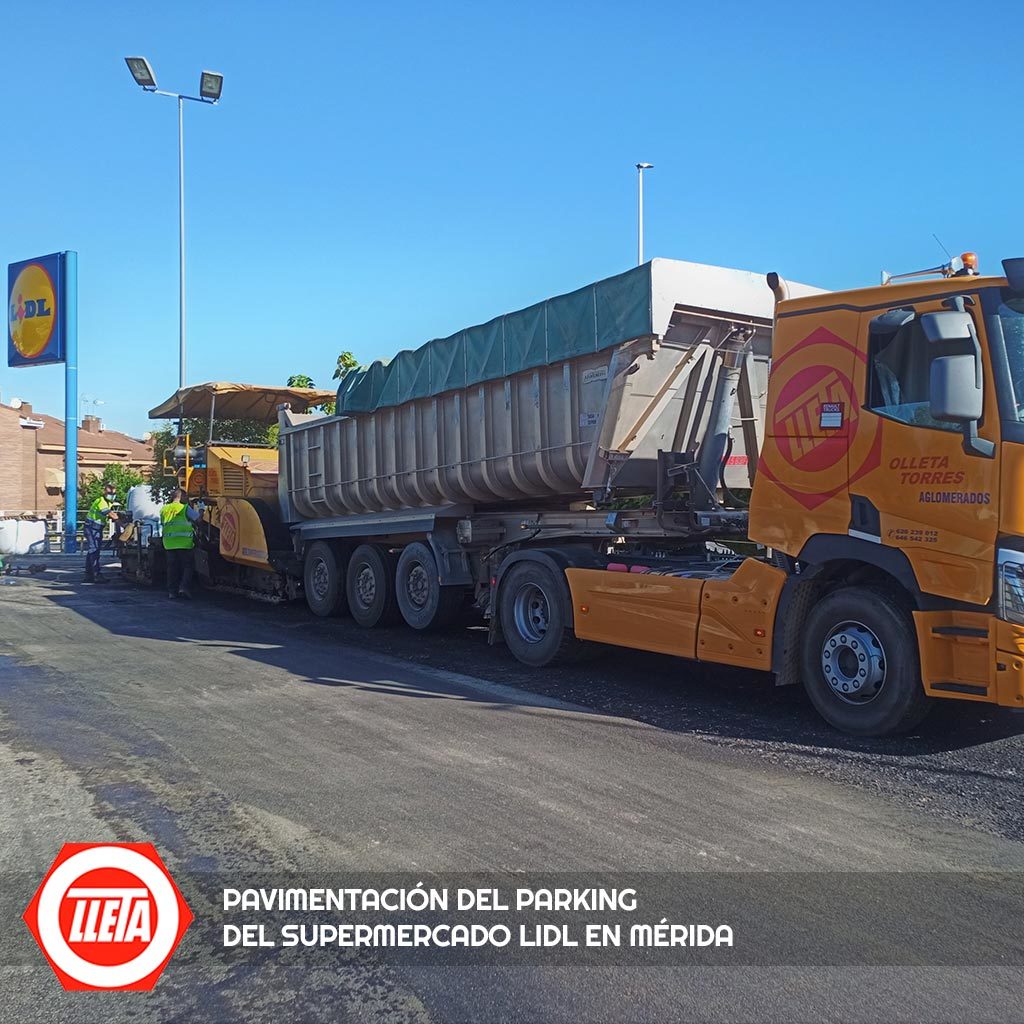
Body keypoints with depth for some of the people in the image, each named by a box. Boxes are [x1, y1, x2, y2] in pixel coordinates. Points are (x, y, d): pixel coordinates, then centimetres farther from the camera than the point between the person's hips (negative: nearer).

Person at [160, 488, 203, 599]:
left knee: (172, 567, 10)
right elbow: (198, 519, 1)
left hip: (169, 543, 5)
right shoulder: (185, 508, -3)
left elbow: (162, 526, 20)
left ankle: (172, 591, 9)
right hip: (184, 543, -5)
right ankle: (184, 587, -12)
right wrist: (201, 509, 15)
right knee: (187, 566, 1)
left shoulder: (164, 510, 14)